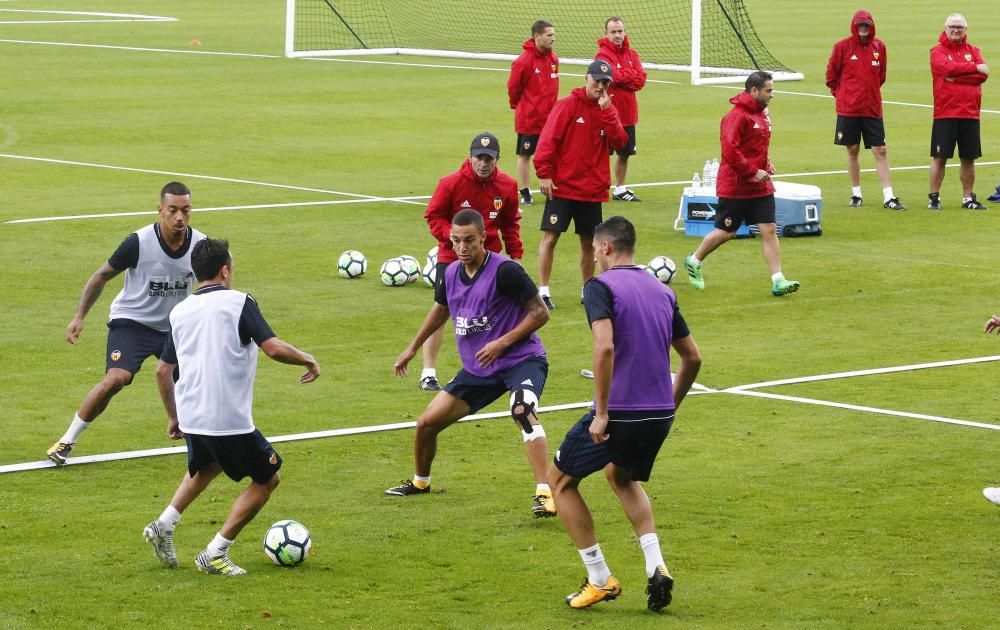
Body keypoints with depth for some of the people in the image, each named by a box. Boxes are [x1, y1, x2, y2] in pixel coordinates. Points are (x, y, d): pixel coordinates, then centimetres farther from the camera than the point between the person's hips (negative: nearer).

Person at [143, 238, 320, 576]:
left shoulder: (180, 312, 10)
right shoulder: (238, 303, -8)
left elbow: (163, 371, 15)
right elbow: (274, 348, -17)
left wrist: (173, 417, 27)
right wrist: (307, 359, 1)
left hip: (191, 418, 7)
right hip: (230, 421, -7)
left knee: (206, 466, 35)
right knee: (266, 479, 12)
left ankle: (164, 526, 19)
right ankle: (215, 554, 6)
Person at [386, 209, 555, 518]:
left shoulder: (505, 270, -19)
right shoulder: (451, 274, 2)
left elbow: (540, 312, -15)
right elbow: (440, 310, 25)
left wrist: (502, 343, -22)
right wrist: (412, 348, 31)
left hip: (521, 360, -7)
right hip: (477, 369, 7)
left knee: (523, 412, -36)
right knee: (427, 423, 7)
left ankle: (544, 494, -39)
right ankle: (420, 482, 35)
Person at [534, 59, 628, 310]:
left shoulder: (609, 110, 8)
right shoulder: (568, 105, -6)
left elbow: (620, 142, -7)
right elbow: (548, 139, -10)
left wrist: (606, 111, -14)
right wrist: (544, 174, -15)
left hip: (593, 189, 4)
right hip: (562, 186, -4)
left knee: (589, 241, 13)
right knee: (550, 236, -9)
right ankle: (543, 291, -6)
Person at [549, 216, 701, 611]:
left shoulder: (600, 286, -8)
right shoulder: (662, 292, 13)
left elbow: (605, 347, -23)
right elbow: (692, 357, 15)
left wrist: (601, 412, -19)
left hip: (619, 413, -7)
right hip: (660, 415, 7)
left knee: (561, 481, 15)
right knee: (622, 477, 33)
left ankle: (600, 580, 10)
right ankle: (656, 567, 14)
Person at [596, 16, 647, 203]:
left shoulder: (631, 53, 10)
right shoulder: (603, 54, -10)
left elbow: (641, 79, -1)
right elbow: (614, 76, -22)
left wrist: (622, 77, -14)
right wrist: (632, 75, -8)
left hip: (627, 113, 7)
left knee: (625, 153, 15)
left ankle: (620, 189, 26)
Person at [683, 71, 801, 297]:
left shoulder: (762, 113, 10)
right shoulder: (737, 116, -18)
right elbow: (730, 150, -24)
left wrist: (766, 164, 9)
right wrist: (753, 172, -22)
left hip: (760, 186, 7)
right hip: (735, 186, -7)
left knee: (769, 230, -2)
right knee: (726, 232, 4)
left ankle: (778, 280, -3)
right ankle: (694, 262, 28)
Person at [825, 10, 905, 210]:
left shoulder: (879, 47, 4)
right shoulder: (842, 46, -4)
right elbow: (831, 74, 5)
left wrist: (870, 92, 13)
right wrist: (840, 94, 7)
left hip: (872, 109, 2)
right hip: (848, 109, -2)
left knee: (880, 151, -1)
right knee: (852, 151, 5)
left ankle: (888, 197, -2)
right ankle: (856, 194, 16)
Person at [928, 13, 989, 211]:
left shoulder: (973, 51, 12)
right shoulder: (938, 51, 1)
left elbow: (983, 75, -5)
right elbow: (948, 67, -20)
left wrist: (956, 77, -14)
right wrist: (974, 68, -14)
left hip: (970, 114, 4)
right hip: (945, 114, -4)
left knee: (968, 158, 8)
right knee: (939, 157, -2)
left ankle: (968, 198, 17)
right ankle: (934, 197, 6)